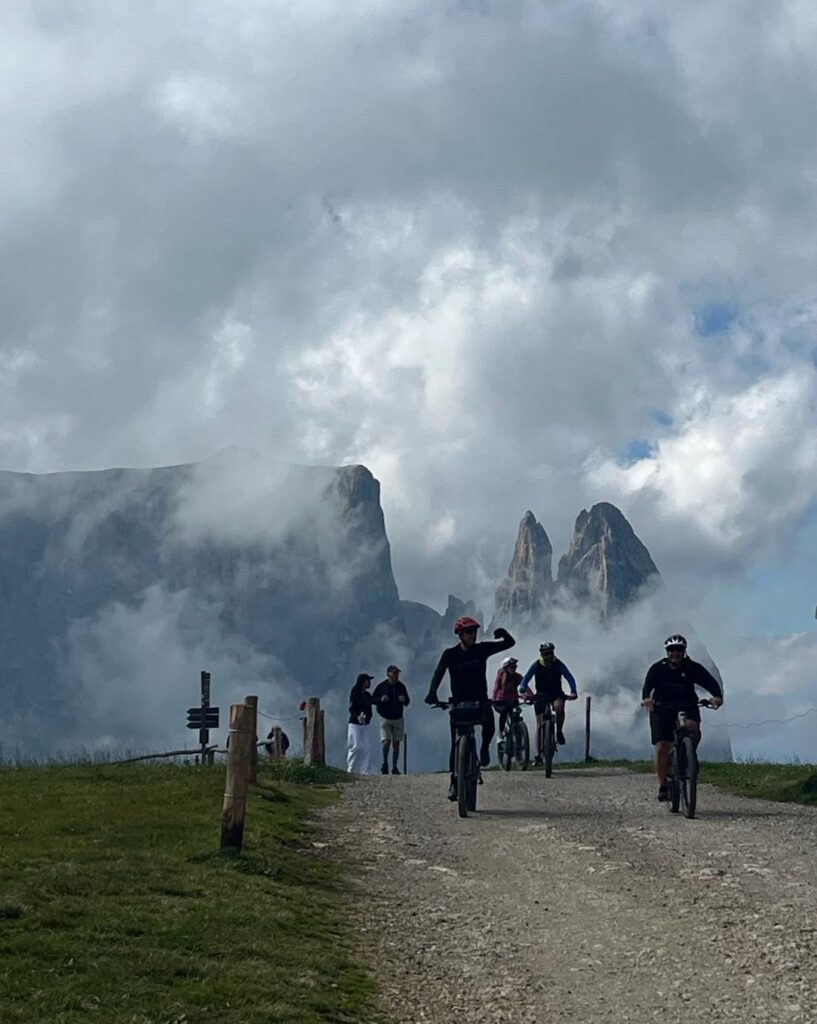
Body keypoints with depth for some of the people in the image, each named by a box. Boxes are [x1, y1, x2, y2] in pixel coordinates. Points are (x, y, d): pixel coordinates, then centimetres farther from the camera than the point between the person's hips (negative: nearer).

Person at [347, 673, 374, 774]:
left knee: (365, 747, -1)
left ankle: (363, 770, 0)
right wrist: (357, 716, -29)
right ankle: (351, 769, -1)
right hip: (354, 724, -6)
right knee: (356, 746, -9)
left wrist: (366, 716, -7)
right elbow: (351, 709, -11)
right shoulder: (354, 694, -6)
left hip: (365, 724, 6)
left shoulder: (368, 695, 13)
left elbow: (369, 710, 15)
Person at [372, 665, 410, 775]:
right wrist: (381, 699, -20)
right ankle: (385, 763, 3)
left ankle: (394, 767, 12)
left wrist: (404, 700, -13)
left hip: (398, 719, 3)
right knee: (387, 741, -15)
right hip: (385, 719, -3)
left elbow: (407, 702, 10)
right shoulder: (381, 686, -5)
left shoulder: (401, 686, 3)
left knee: (396, 743, 4)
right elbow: (372, 700, -1)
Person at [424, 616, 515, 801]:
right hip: (459, 703, 0)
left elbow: (510, 643, -2)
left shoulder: (482, 649, -1)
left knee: (488, 723, -31)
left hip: (480, 701, 0)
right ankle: (454, 781, 11)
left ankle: (484, 748, 0)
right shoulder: (450, 654, -5)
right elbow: (439, 673, -19)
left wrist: (504, 633, -26)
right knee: (456, 744, -2)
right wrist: (432, 693, -36)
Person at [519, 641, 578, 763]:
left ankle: (559, 732, -12)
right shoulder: (536, 666, -11)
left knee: (559, 707, -36)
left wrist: (573, 692, -35)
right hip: (541, 695, 1)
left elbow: (570, 678, -18)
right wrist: (523, 691, -39)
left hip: (556, 694, -1)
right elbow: (525, 679, -19)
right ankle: (538, 755, 2)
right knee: (539, 725, -4)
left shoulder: (559, 665, -11)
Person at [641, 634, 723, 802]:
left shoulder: (693, 668, -6)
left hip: (686, 707, 0)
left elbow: (710, 682, -18)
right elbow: (648, 684, -23)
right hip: (662, 709, 0)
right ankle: (663, 786, 1)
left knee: (693, 730, -32)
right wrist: (646, 698, -46)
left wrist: (717, 696, -40)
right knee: (662, 747, -10)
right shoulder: (658, 668, -7)